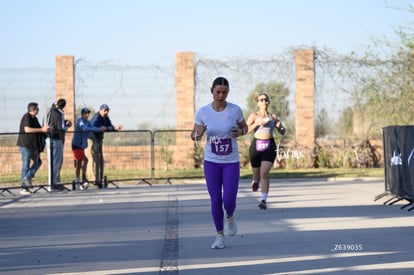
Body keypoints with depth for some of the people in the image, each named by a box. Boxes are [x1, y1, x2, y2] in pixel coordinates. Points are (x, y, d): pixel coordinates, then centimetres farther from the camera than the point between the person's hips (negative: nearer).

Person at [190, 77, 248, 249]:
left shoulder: (235, 110, -10)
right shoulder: (203, 112, -8)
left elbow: (244, 127, 8)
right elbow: (194, 135, 1)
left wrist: (240, 132, -15)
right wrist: (198, 135, -23)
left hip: (231, 162, -1)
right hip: (211, 162, 1)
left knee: (229, 201, -8)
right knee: (216, 201, 0)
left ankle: (230, 216, 29)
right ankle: (220, 236, 18)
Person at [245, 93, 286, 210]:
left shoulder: (273, 117, 10)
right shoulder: (254, 115, 2)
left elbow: (282, 132, 15)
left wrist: (280, 126, -7)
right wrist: (257, 123, -21)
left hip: (269, 147, 0)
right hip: (256, 146, 0)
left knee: (264, 173, -16)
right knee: (256, 173, 13)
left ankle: (264, 200, -18)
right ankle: (255, 181, 50)